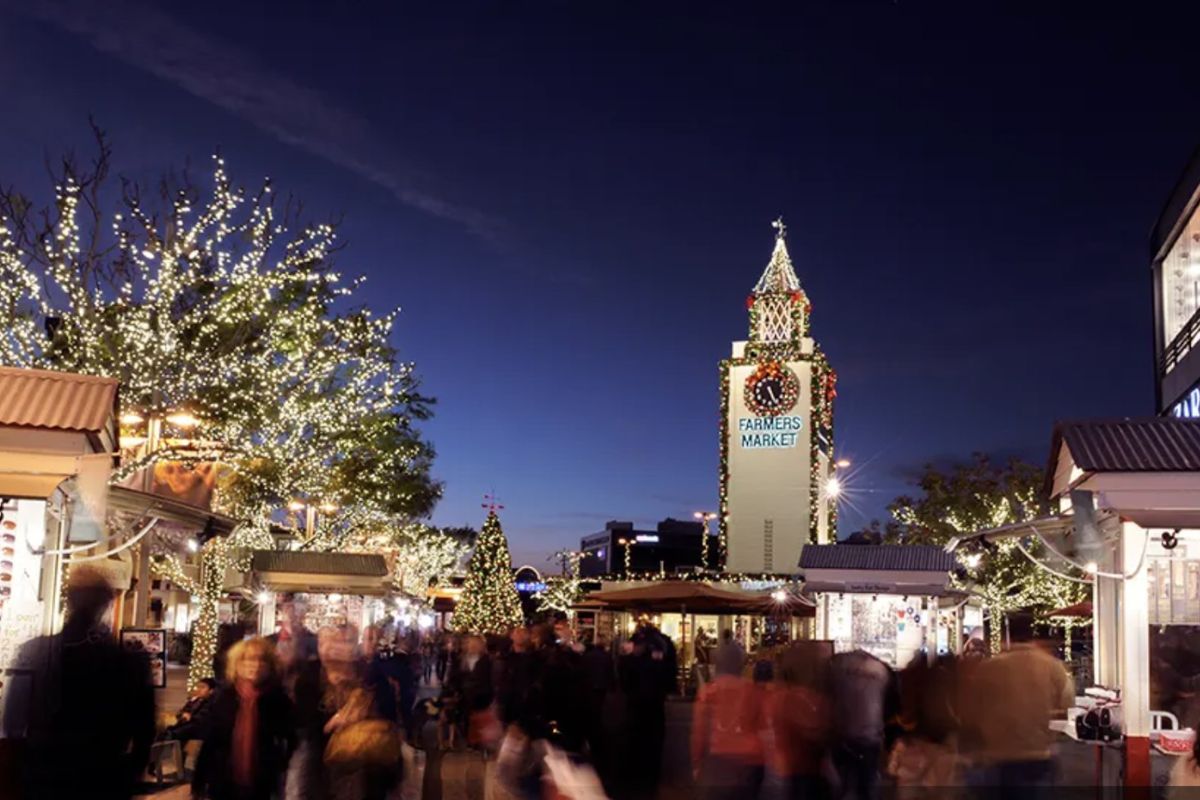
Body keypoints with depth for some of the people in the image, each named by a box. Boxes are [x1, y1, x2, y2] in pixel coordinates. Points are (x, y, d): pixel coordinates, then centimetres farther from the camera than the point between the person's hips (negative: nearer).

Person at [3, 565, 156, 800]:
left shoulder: (33, 652, -7)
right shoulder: (130, 662, -12)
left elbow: (12, 721, 1)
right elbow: (143, 731, -5)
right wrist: (128, 779, 10)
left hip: (41, 779, 1)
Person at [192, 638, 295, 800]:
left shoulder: (278, 700, -5)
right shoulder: (226, 697, 0)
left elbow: (289, 740, 1)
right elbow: (210, 739, 1)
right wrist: (199, 781, 1)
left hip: (260, 786, -1)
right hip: (223, 784, 2)